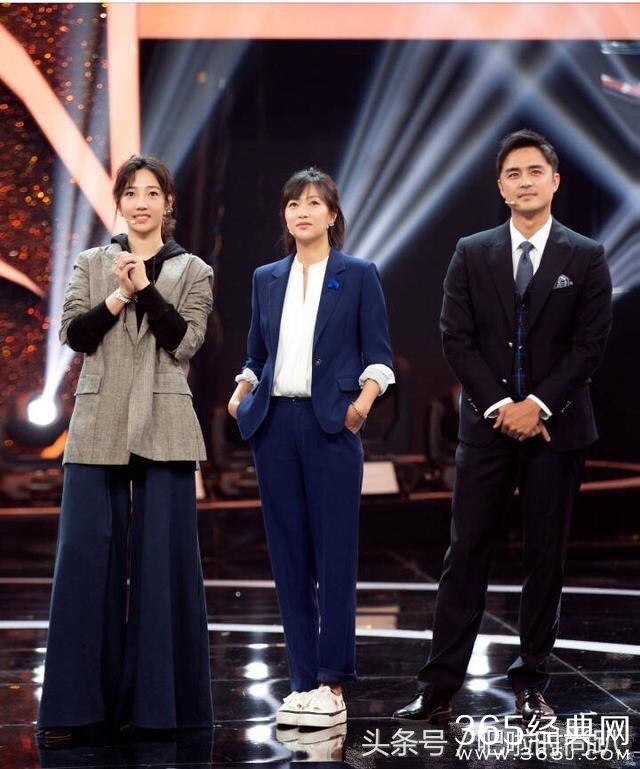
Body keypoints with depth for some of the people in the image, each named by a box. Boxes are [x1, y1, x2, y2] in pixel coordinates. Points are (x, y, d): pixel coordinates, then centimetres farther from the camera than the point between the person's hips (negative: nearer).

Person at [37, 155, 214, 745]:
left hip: (162, 431, -1)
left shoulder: (193, 272, 9)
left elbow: (185, 343, -4)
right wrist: (119, 295, -12)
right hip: (98, 429, 1)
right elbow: (73, 333, 1)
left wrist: (145, 288, -13)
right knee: (86, 557, -1)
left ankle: (157, 701, 9)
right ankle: (77, 702, 6)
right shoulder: (92, 265, 13)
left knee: (162, 560, 0)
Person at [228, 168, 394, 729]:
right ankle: (303, 680, 11)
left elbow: (378, 353, 1)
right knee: (289, 555, 4)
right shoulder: (267, 279, 15)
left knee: (335, 556, -5)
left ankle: (333, 686, 0)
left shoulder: (358, 276, 4)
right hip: (274, 424, 4)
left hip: (331, 425, -4)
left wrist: (365, 399, -16)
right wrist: (241, 393, 1)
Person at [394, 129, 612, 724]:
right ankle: (438, 690, 2)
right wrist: (502, 406, -9)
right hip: (486, 426, 0)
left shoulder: (585, 258, 3)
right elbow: (456, 339, 0)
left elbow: (590, 344, -2)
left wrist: (538, 405, -11)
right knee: (466, 557, -1)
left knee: (545, 559, 5)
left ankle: (531, 686, 15)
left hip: (556, 427, 0)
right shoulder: (471, 255, 5)